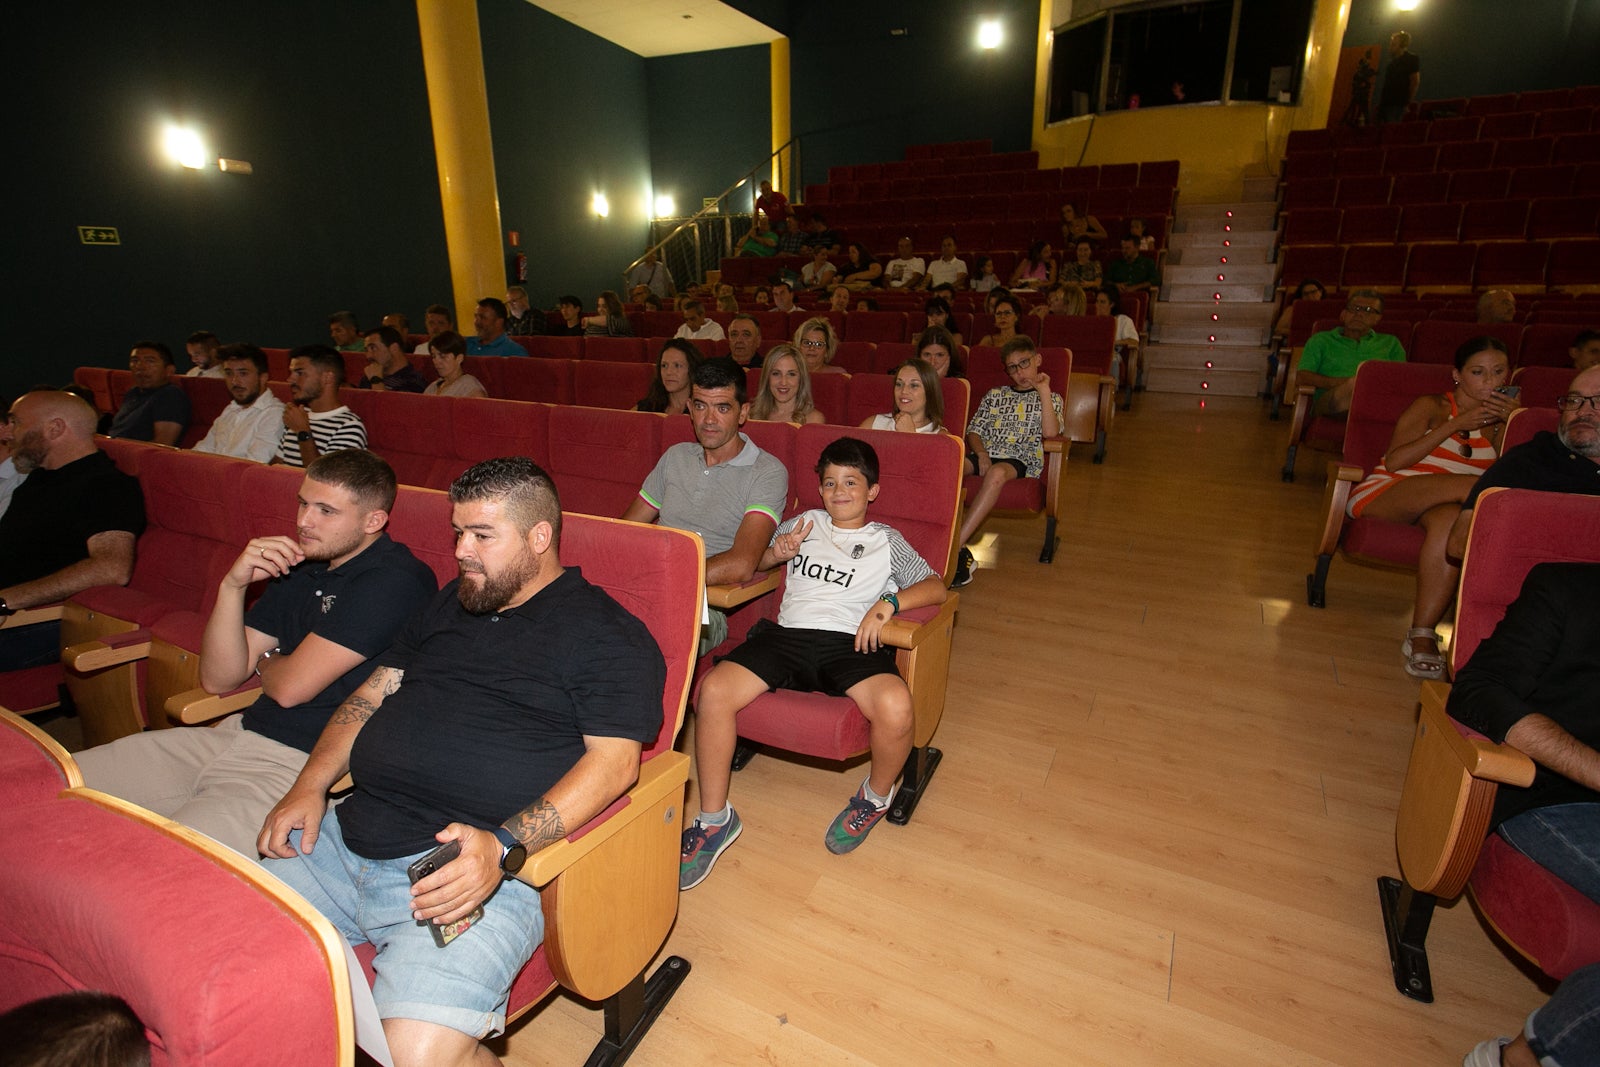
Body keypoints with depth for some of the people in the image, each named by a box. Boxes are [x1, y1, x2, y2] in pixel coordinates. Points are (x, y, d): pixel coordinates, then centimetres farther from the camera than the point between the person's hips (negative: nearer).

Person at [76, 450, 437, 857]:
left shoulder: (395, 580, -16)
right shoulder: (298, 566, 13)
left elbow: (291, 687, -16)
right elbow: (218, 678, 9)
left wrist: (264, 662, 8)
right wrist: (233, 585, -4)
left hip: (299, 765, -9)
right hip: (237, 733, 9)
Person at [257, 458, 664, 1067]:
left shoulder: (606, 634, -5)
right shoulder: (451, 605, 19)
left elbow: (615, 760, -14)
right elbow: (370, 696, 22)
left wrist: (504, 848, -25)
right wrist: (311, 786, 6)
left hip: (471, 866, -7)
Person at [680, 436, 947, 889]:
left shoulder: (886, 541, 18)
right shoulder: (803, 524, 26)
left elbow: (936, 587, 7)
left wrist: (888, 603, -11)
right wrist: (777, 552, 7)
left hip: (849, 643, -2)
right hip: (787, 633, 3)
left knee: (895, 707, -34)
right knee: (711, 690, -25)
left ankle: (875, 796, 2)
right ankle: (714, 821, -6)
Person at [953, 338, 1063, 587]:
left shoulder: (1050, 399, 19)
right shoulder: (995, 395, 28)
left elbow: (1051, 433, -2)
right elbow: (974, 430, 18)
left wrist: (1044, 391, -1)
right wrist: (981, 453, -2)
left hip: (1021, 459, -3)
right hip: (986, 454, 3)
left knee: (997, 473, -41)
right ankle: (960, 551, -38)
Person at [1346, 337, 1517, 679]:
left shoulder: (1498, 422, 21)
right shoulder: (1430, 408, 9)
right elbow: (1394, 462, -7)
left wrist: (1510, 425, -1)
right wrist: (1454, 425, -10)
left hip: (1441, 505, 3)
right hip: (1387, 492, -3)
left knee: (1450, 519, -37)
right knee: (1473, 486, -34)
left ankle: (1422, 636, -38)